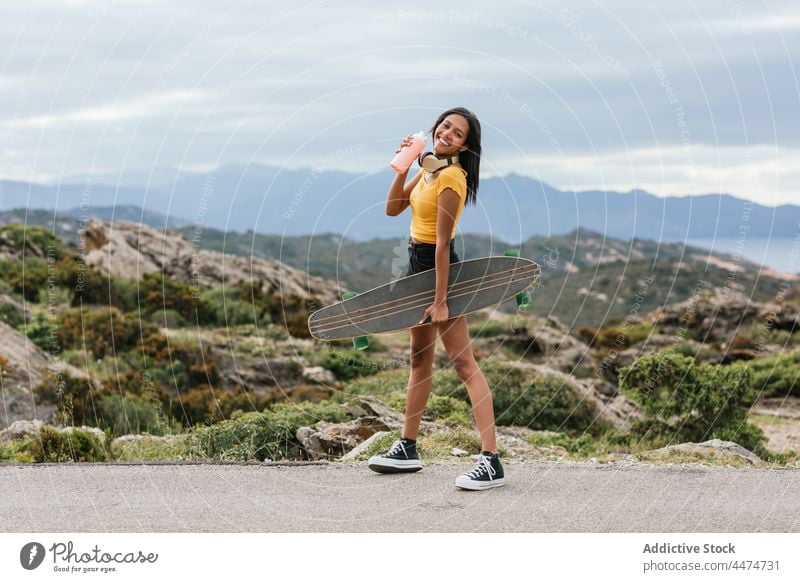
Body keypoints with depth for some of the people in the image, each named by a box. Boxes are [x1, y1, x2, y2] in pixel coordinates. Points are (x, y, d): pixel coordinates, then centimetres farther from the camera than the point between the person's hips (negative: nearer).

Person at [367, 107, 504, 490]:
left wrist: (441, 301, -23)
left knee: (463, 363, -13)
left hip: (438, 269, -10)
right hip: (419, 265, 10)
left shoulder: (451, 178, -20)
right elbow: (393, 208, 10)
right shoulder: (429, 168, 7)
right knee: (420, 360, 18)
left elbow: (442, 244, -23)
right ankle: (407, 449, 31)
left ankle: (491, 462, -16)